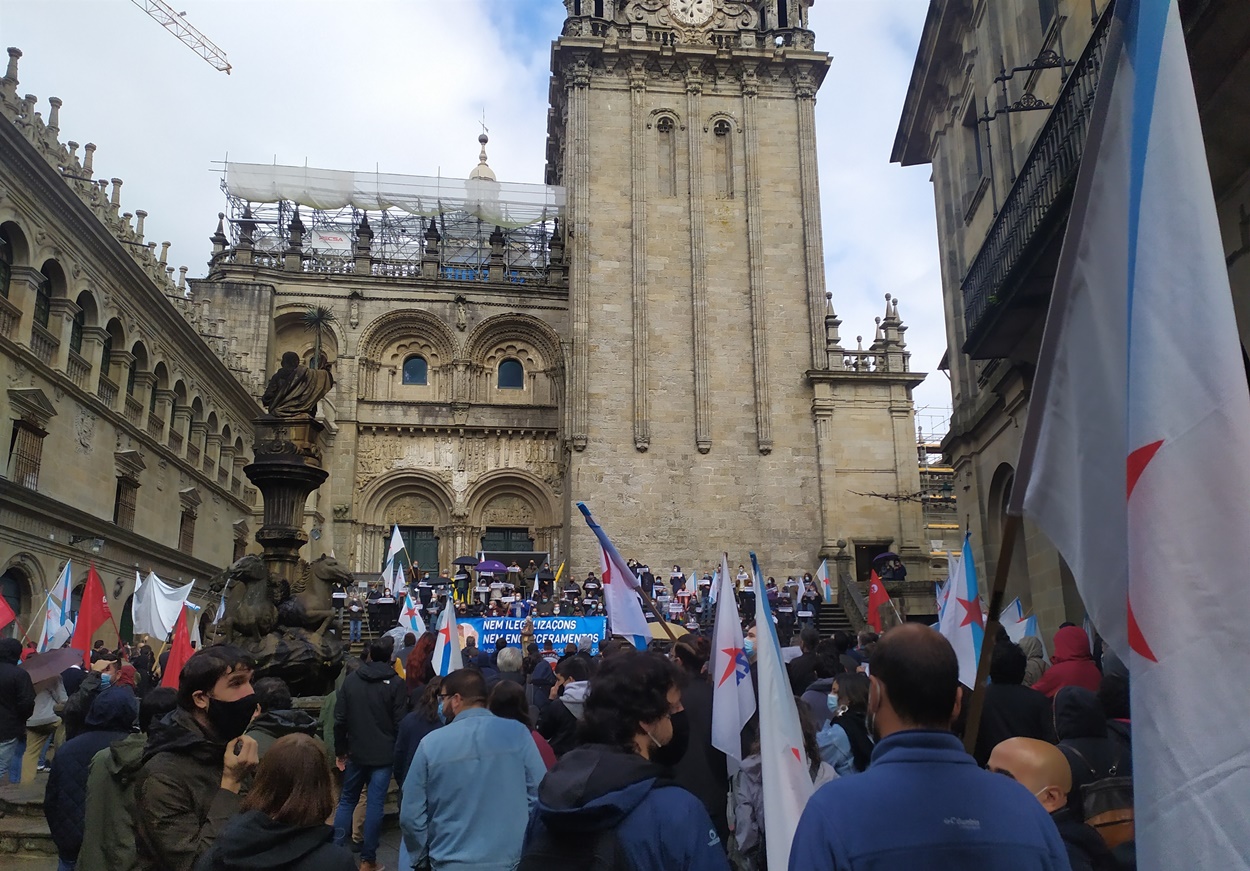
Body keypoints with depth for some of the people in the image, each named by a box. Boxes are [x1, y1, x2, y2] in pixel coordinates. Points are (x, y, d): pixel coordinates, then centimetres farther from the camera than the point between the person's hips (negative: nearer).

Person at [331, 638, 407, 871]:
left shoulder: (351, 680, 3)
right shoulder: (397, 683, -8)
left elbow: (340, 720, 2)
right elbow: (399, 723, -9)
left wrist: (340, 751, 10)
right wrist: (399, 754, 2)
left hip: (356, 753, 3)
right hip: (383, 754, -3)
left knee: (347, 801, 16)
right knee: (374, 804, 2)